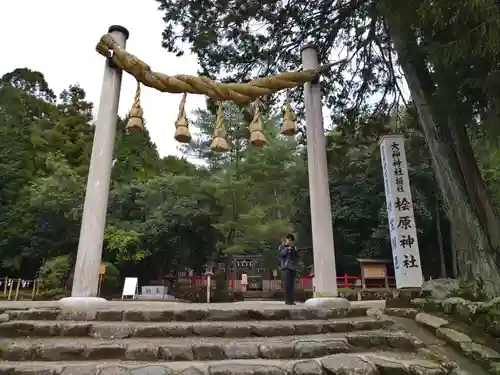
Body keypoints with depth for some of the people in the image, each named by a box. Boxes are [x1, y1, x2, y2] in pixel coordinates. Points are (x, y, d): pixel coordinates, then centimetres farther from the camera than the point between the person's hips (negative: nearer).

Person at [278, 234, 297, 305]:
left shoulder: (292, 247, 22)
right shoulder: (282, 246, 9)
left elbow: (296, 256, 19)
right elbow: (281, 253, -7)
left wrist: (295, 250, 2)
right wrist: (287, 249, -16)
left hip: (293, 267, 5)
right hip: (286, 267, -5)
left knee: (292, 284, 3)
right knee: (287, 284, -12)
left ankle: (291, 300, 7)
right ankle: (287, 300, -12)